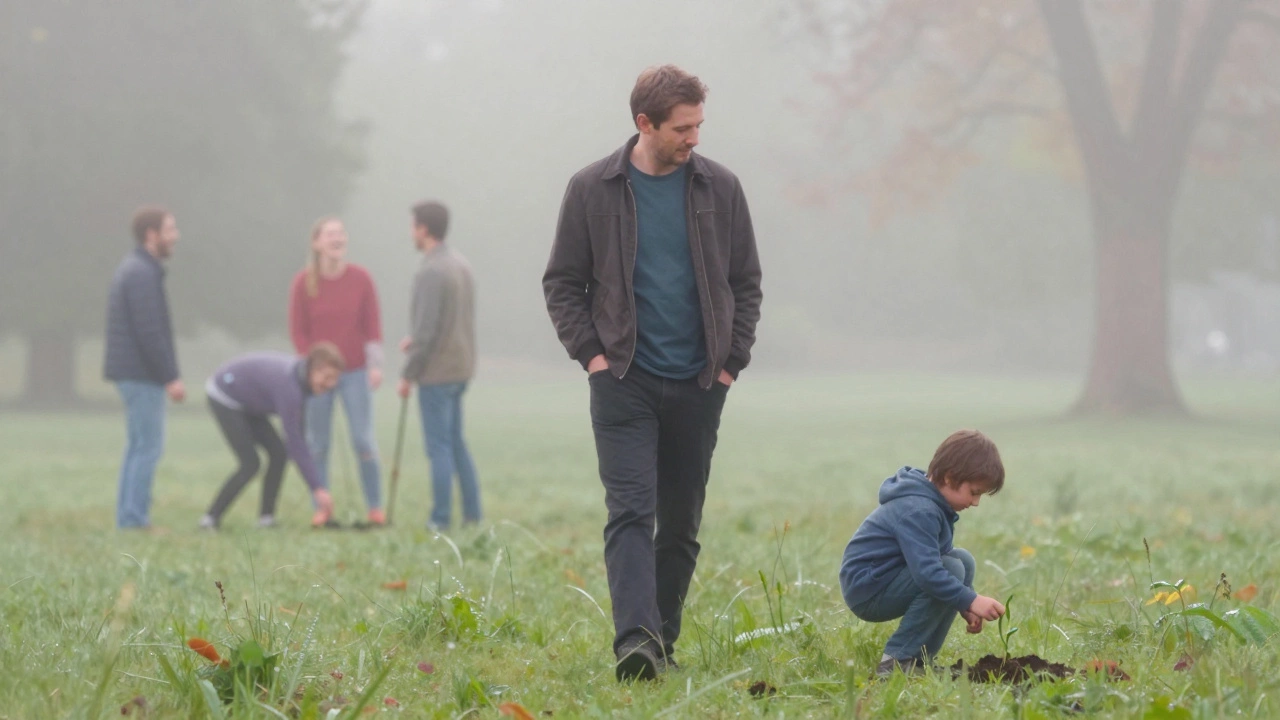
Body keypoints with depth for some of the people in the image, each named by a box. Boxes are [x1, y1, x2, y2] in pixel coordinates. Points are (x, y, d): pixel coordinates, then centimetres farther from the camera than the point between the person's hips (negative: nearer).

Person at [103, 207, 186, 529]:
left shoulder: (131, 269, 17)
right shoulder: (143, 273, -16)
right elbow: (149, 332, -21)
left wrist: (168, 375, 19)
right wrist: (171, 378, -18)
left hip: (131, 373, 10)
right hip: (142, 374, -10)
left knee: (138, 447, 12)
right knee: (149, 446, -7)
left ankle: (128, 518, 12)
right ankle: (136, 519, -8)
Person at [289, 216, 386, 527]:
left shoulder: (361, 278, -3)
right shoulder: (303, 282, -6)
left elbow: (372, 326, 1)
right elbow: (298, 331, -1)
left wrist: (376, 365, -7)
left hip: (355, 372, 0)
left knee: (363, 441, -4)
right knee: (318, 443, 1)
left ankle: (376, 508, 4)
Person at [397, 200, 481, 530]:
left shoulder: (431, 272, -19)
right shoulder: (461, 264, 10)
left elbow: (427, 329, -21)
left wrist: (407, 375, -13)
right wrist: (416, 337, 12)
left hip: (436, 370, -9)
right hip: (461, 367, 9)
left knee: (438, 444, -3)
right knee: (455, 441, 15)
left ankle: (440, 518, 0)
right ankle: (472, 513, 14)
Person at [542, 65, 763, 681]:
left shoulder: (719, 189, 5)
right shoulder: (593, 190, 1)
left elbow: (746, 283, 12)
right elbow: (563, 283, 7)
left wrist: (731, 360, 3)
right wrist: (590, 352, -5)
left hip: (698, 385, 2)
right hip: (624, 382, -2)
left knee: (681, 525, 7)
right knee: (631, 513, -14)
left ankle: (664, 640, 17)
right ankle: (635, 641, -25)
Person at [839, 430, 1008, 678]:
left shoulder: (932, 503, 11)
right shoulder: (917, 511, -23)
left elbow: (934, 558, 21)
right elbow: (927, 572, -34)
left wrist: (966, 606, 11)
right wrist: (971, 600, -34)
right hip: (867, 590, -11)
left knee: (963, 561, 7)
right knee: (953, 569, -23)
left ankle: (919, 660, 3)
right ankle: (895, 661, -19)